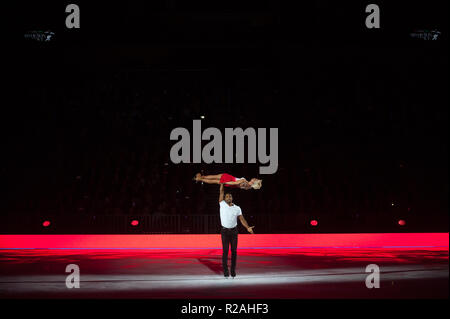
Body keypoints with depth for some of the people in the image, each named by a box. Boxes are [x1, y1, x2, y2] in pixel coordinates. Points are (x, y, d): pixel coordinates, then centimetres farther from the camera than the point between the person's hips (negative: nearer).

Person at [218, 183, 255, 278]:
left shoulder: (237, 208, 4)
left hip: (234, 231, 1)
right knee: (225, 251, -5)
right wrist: (222, 183, 7)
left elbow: (242, 219, -1)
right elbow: (221, 192, 2)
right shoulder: (222, 205, 2)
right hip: (224, 231, -1)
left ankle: (233, 270, 9)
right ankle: (225, 271, -2)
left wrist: (248, 227, -15)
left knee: (234, 251, 1)